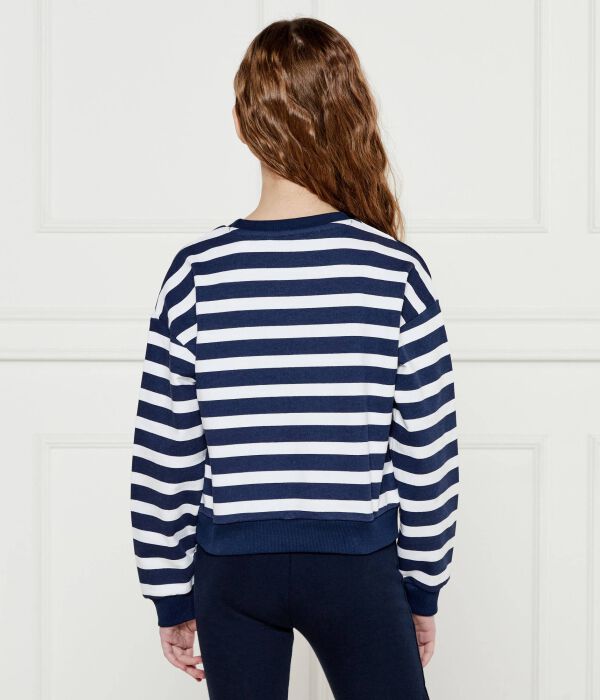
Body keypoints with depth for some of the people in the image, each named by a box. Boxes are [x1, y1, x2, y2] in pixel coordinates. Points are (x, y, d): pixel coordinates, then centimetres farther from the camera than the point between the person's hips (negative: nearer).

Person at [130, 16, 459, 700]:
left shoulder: (197, 271, -8)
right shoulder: (397, 271, -9)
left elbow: (162, 455, -4)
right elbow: (427, 453, -5)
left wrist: (171, 598, 7)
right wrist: (423, 589, 8)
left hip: (230, 565, 1)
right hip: (356, 565, -1)